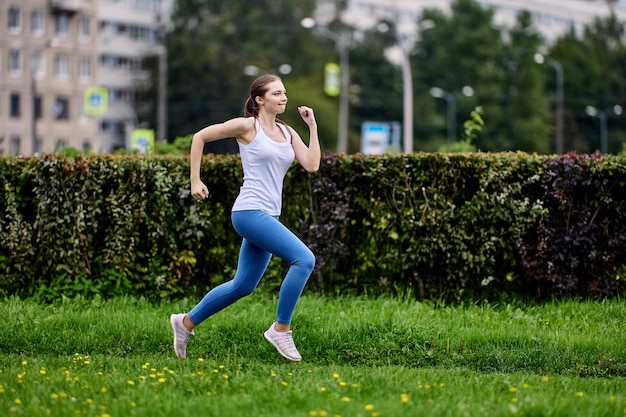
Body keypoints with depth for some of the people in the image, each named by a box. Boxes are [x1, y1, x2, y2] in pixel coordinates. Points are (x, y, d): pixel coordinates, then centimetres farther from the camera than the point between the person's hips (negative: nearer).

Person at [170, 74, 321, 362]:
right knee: (304, 259, -20)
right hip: (250, 212, -8)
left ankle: (187, 322, 29)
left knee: (242, 286, 14)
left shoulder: (287, 132, 13)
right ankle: (281, 329, -10)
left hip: (268, 217, 8)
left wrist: (312, 126, 1)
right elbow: (200, 137, 2)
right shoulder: (247, 126, -5)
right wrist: (195, 181, 0)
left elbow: (312, 165, 2)